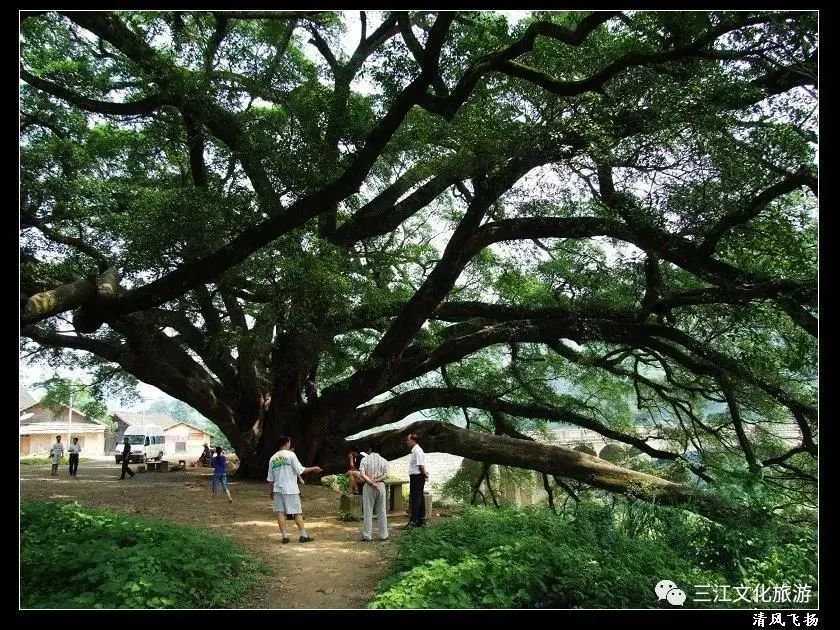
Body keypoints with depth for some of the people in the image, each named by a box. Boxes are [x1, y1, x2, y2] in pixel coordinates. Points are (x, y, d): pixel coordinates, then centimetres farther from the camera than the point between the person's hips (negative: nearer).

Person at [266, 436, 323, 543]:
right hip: (290, 489, -4)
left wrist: (270, 490, 22)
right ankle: (303, 535, 5)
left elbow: (270, 478, 10)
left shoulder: (272, 458, 7)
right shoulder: (290, 455, -8)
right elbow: (300, 470, -10)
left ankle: (284, 536, 2)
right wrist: (313, 468, 2)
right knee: (297, 512, 3)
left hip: (278, 489, 4)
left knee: (280, 512, 5)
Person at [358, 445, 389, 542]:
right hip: (381, 486, 2)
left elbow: (362, 474, -13)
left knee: (368, 512, 3)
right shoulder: (384, 461, 6)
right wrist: (376, 480, -10)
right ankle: (383, 535, 10)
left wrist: (371, 482, -14)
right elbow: (385, 475, -4)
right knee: (382, 511, 8)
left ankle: (367, 535, 4)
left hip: (368, 487, -2)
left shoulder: (365, 460, -1)